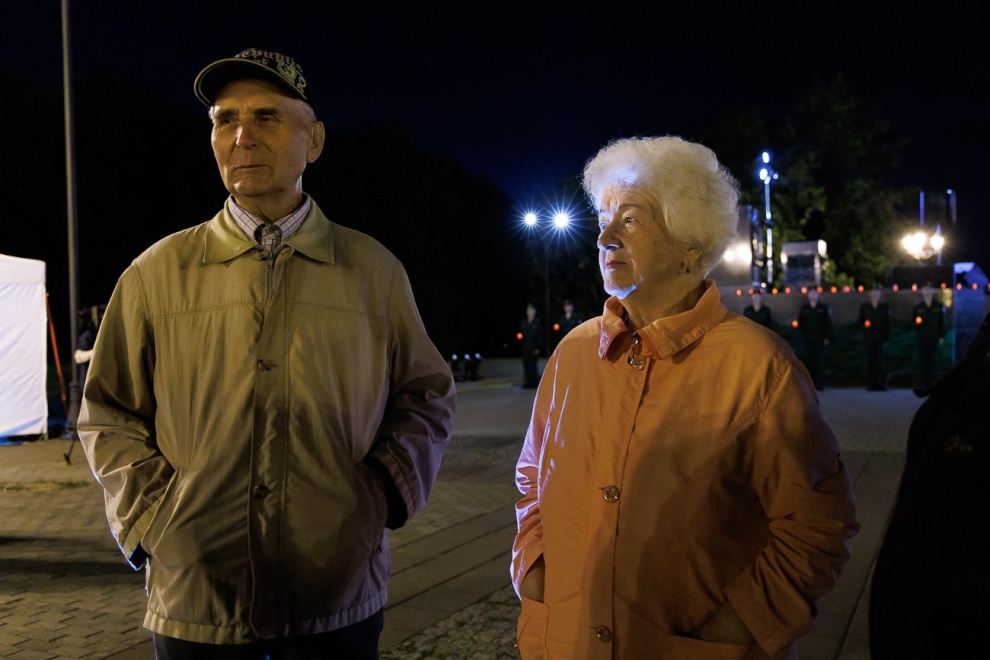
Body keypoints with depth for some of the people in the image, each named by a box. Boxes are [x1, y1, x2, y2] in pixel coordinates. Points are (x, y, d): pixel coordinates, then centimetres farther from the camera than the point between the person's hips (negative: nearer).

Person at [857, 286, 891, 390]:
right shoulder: (864, 306, 10)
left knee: (880, 361, -7)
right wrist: (864, 325, -11)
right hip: (869, 338, 1)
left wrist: (887, 339, 0)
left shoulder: (885, 307, 9)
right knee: (870, 361, -3)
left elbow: (887, 324, 7)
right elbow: (859, 321, 13)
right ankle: (871, 384, 0)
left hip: (880, 338, -1)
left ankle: (881, 384, -4)